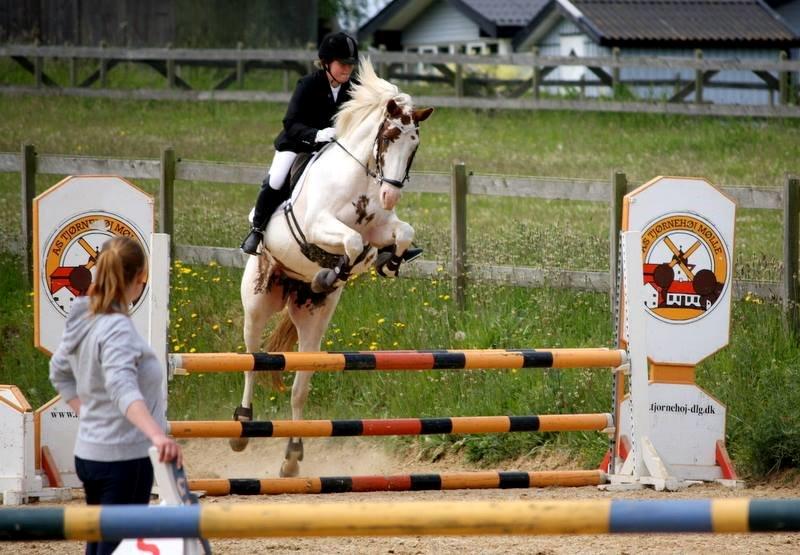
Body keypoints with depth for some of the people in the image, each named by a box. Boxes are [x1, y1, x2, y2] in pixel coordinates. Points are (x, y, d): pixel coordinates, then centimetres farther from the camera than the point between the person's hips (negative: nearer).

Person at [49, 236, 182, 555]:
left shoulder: (82, 320, 5)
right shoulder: (117, 331, -21)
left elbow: (60, 373, 21)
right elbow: (122, 388, -37)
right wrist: (157, 434, -50)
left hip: (89, 453, 9)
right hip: (124, 457, -9)